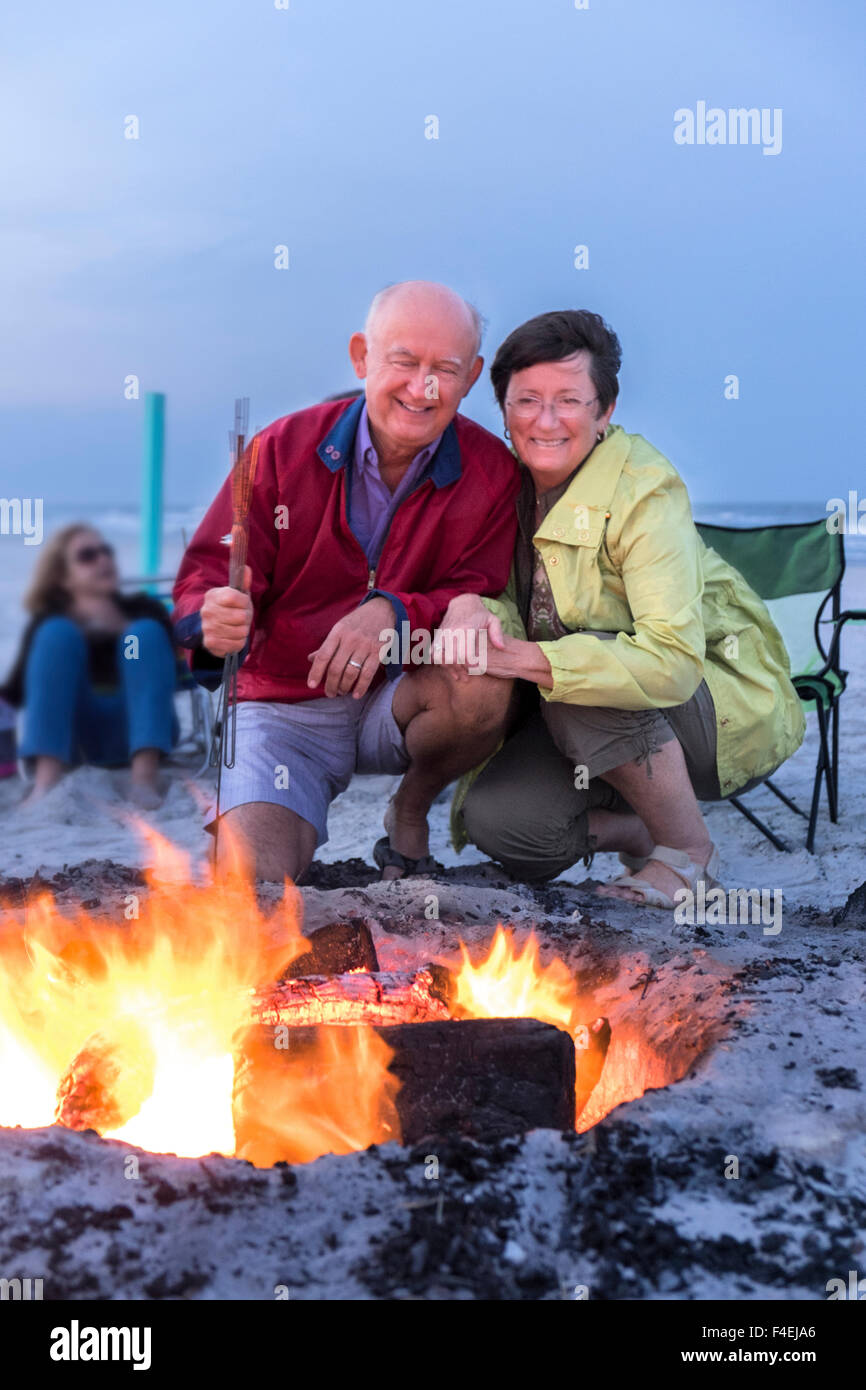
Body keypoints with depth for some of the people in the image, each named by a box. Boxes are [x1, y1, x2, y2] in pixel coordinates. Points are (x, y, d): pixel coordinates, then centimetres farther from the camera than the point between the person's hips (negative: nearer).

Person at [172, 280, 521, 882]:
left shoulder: (491, 471, -6)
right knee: (252, 879, -22)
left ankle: (411, 812, 0)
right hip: (283, 710, -1)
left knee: (484, 688, -33)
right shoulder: (284, 447, -6)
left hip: (398, 703, 1)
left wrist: (395, 612, -33)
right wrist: (215, 623, -32)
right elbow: (208, 574, -7)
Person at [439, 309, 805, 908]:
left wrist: (528, 659, -40)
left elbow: (674, 661, -34)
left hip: (726, 706, -5)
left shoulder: (645, 489, -24)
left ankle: (690, 851, -11)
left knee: (579, 690, -35)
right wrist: (478, 610, -29)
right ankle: (639, 832, 11)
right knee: (494, 819, -16)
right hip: (593, 717, 5)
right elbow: (511, 601, -5)